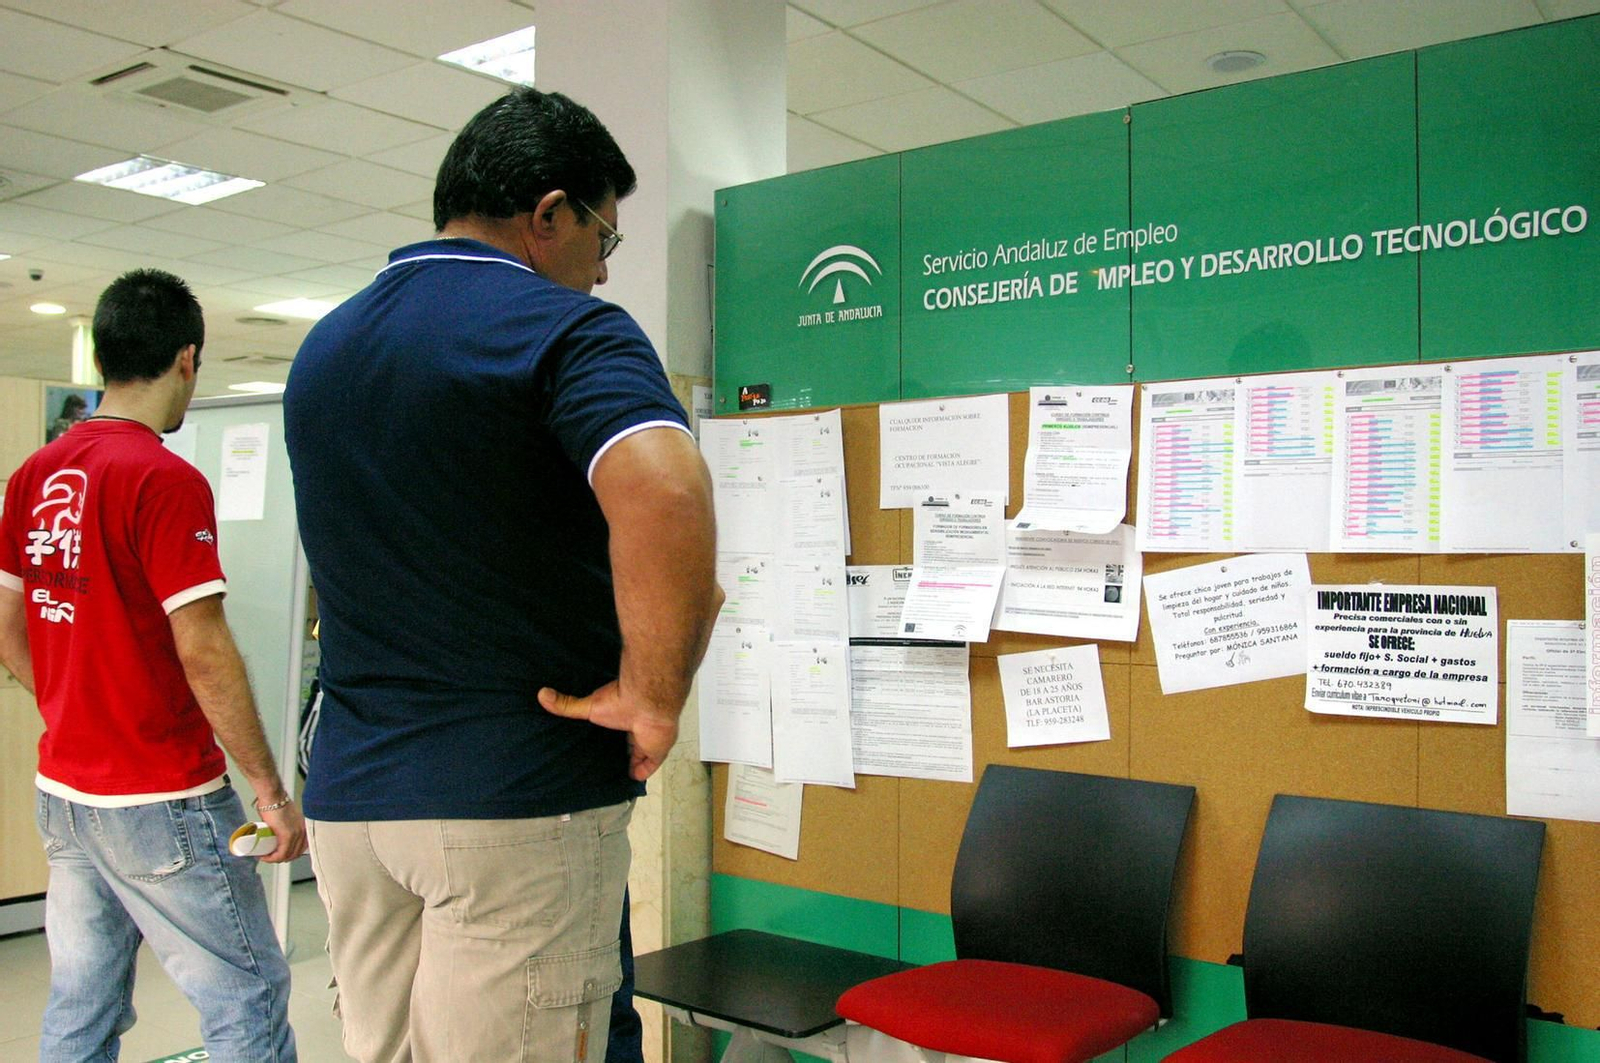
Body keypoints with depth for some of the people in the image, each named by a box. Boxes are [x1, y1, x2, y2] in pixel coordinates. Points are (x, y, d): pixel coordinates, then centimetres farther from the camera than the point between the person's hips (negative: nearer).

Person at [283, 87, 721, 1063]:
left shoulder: (323, 348, 13)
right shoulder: (563, 328, -12)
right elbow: (662, 495, -33)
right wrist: (654, 702, -19)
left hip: (349, 794, 7)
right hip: (516, 797, -7)